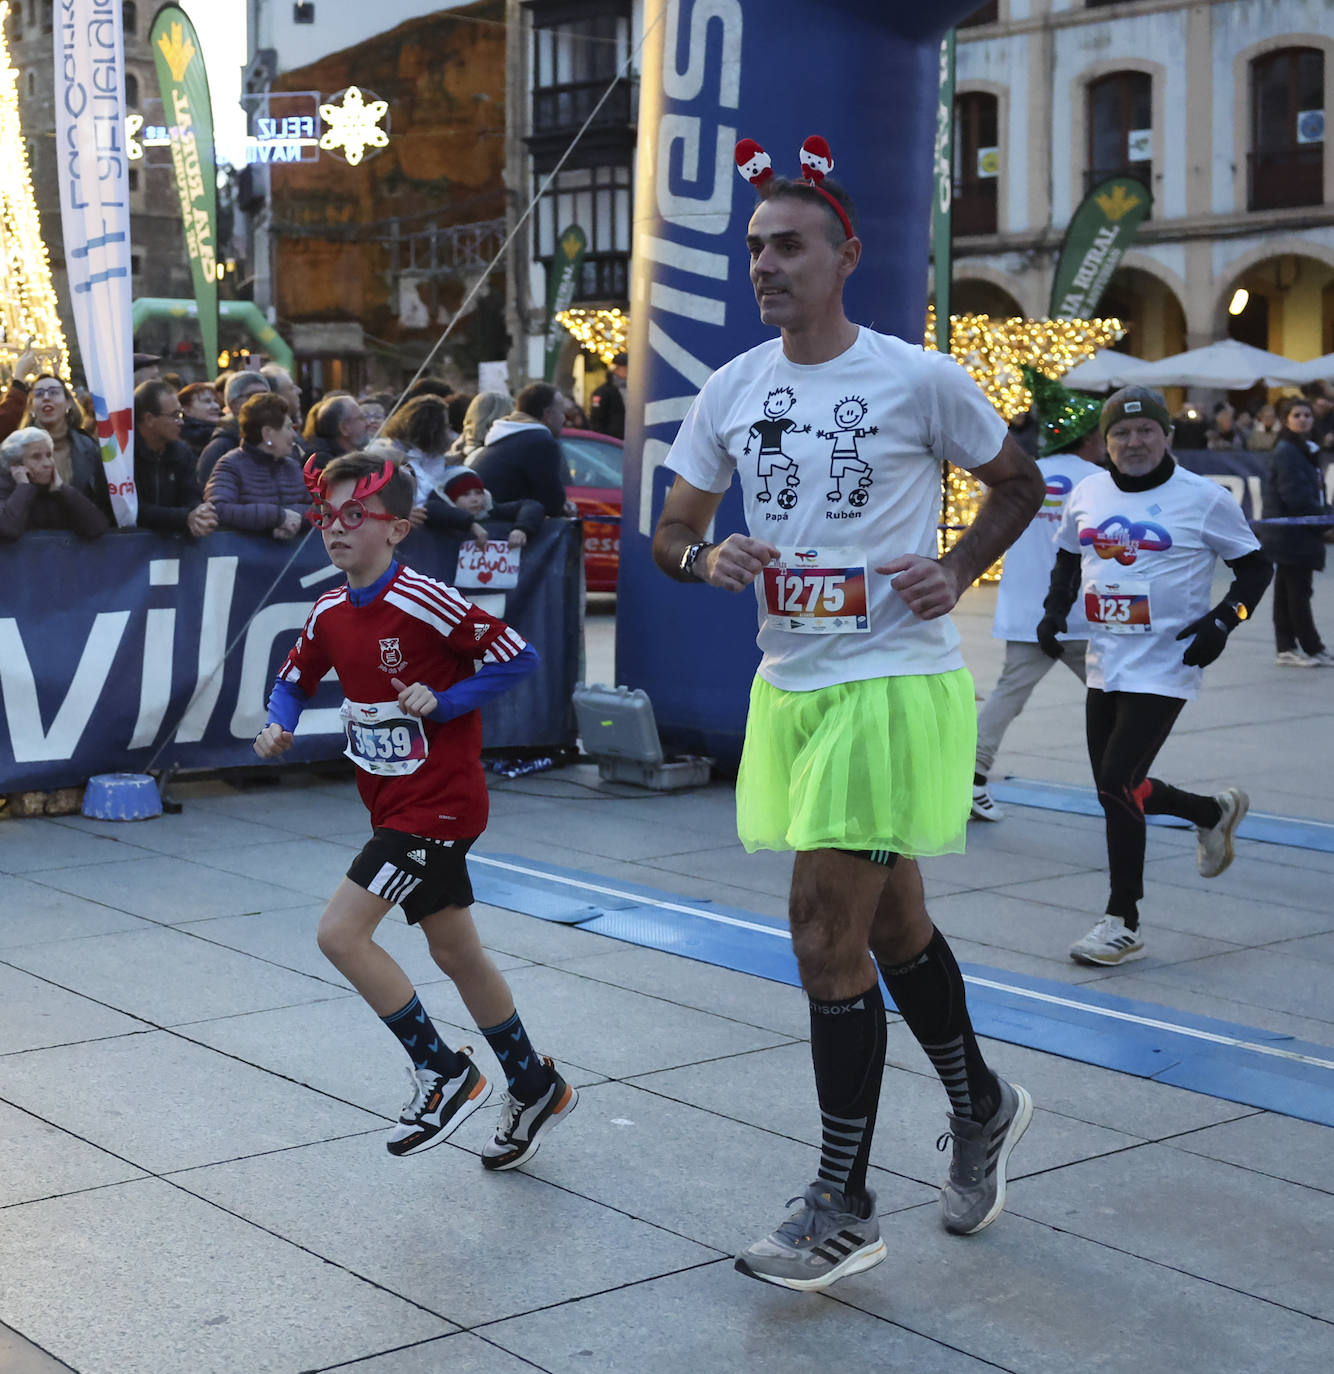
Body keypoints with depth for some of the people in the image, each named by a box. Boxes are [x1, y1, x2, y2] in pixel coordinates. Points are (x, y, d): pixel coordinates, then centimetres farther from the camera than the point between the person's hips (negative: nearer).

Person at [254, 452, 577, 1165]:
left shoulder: (424, 601, -19)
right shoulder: (329, 613, 4)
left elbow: (519, 658, -15)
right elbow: (294, 680, 19)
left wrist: (442, 701, -21)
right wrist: (279, 725, -1)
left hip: (439, 802, -8)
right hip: (393, 806, 8)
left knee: (340, 931, -15)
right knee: (457, 954, 16)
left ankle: (445, 1074, -1)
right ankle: (535, 1089, 32)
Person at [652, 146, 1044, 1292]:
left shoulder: (918, 379, -9)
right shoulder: (731, 390, 6)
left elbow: (1019, 485, 6)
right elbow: (671, 531, 12)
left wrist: (957, 571, -9)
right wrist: (707, 559, -10)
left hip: (894, 684, -6)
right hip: (790, 684, 6)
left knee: (825, 933, -8)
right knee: (888, 920, 19)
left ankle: (844, 1210, 6)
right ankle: (982, 1106, 43)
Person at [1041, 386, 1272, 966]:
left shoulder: (1204, 498, -6)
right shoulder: (1087, 494, 8)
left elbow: (1255, 568, 1)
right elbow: (1067, 557, 25)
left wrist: (1222, 621, -13)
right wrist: (1055, 609, 9)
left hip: (1165, 667, -6)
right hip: (1105, 665, 6)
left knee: (1119, 785, -12)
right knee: (1117, 790, 11)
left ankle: (1122, 922, 2)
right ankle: (1214, 811, 40)